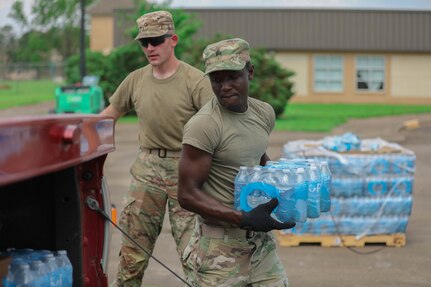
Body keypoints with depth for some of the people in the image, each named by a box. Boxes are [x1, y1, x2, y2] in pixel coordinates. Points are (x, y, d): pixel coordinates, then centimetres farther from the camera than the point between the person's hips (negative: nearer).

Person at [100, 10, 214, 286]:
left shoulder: (195, 80, -9)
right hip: (147, 168, 4)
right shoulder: (135, 80, 6)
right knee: (133, 248, 8)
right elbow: (109, 115, 18)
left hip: (186, 169, -4)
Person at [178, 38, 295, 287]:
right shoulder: (203, 126, -18)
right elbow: (188, 194, -18)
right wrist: (244, 219, -25)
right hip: (220, 246, -6)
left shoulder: (265, 113, 4)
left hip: (261, 238, 7)